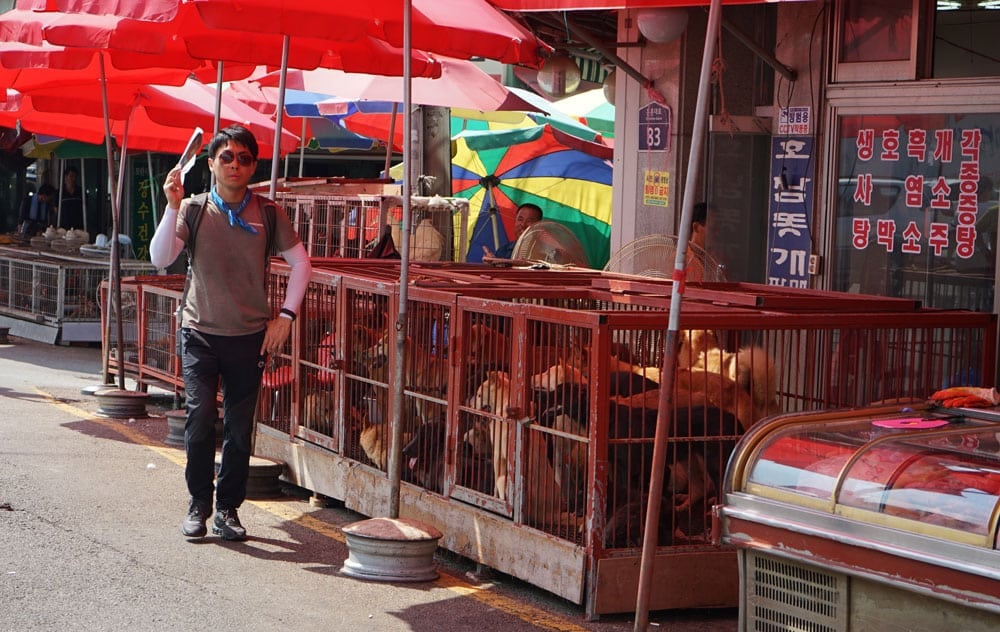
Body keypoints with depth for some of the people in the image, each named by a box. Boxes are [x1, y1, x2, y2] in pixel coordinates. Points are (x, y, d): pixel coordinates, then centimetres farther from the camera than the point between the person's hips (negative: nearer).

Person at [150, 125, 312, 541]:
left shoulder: (268, 214, 2)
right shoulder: (194, 210, 0)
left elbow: (300, 263, 10)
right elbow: (160, 259, -11)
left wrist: (286, 315, 2)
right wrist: (173, 207, -20)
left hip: (249, 336, 1)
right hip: (200, 332, -1)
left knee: (240, 426, 2)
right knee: (200, 416, -13)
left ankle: (228, 508, 14)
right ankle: (198, 505, 2)